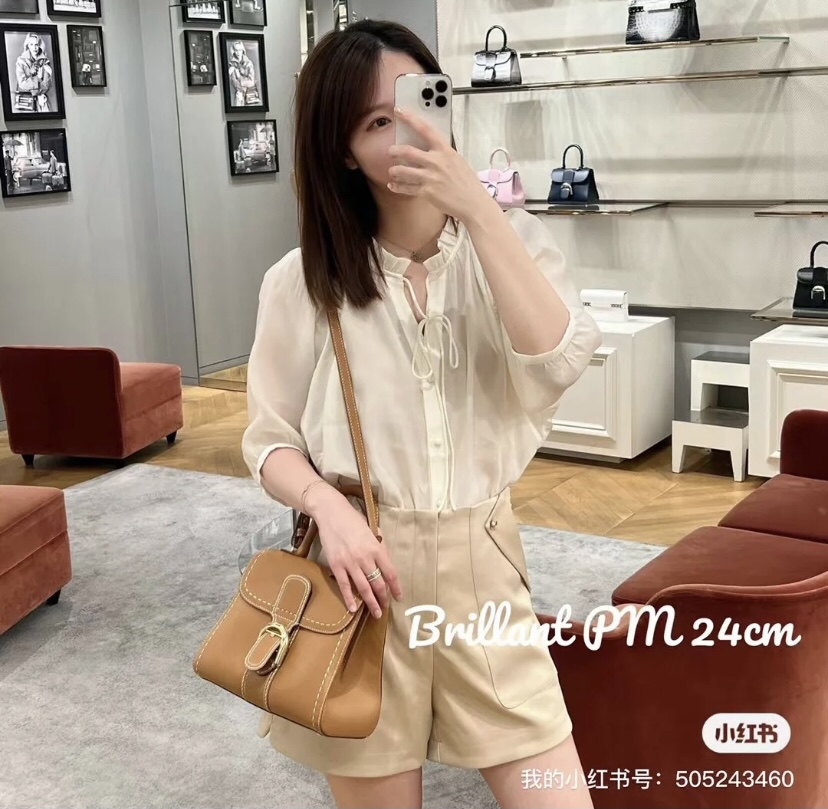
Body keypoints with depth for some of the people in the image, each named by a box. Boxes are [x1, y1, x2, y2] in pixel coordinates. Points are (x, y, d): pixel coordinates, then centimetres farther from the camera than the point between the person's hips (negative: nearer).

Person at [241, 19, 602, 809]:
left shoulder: (510, 242, 2)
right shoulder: (303, 279, -2)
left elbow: (558, 360, -17)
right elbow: (268, 439, 3)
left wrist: (476, 204, -22)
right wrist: (329, 505, -17)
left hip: (481, 567, 1)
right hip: (362, 569, -1)